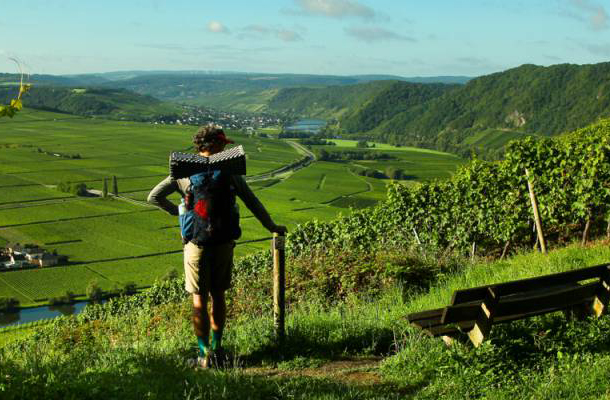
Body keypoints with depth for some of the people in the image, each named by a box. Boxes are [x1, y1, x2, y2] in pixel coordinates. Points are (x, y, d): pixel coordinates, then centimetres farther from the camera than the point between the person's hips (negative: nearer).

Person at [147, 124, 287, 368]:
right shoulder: (229, 172, -2)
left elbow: (154, 197, -5)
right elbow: (252, 202, 4)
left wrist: (177, 211, 5)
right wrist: (271, 226, 15)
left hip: (197, 243, -1)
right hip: (224, 243, 2)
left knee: (199, 300, 6)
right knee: (218, 296, 16)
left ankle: (205, 355, 8)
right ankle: (217, 349, 24)